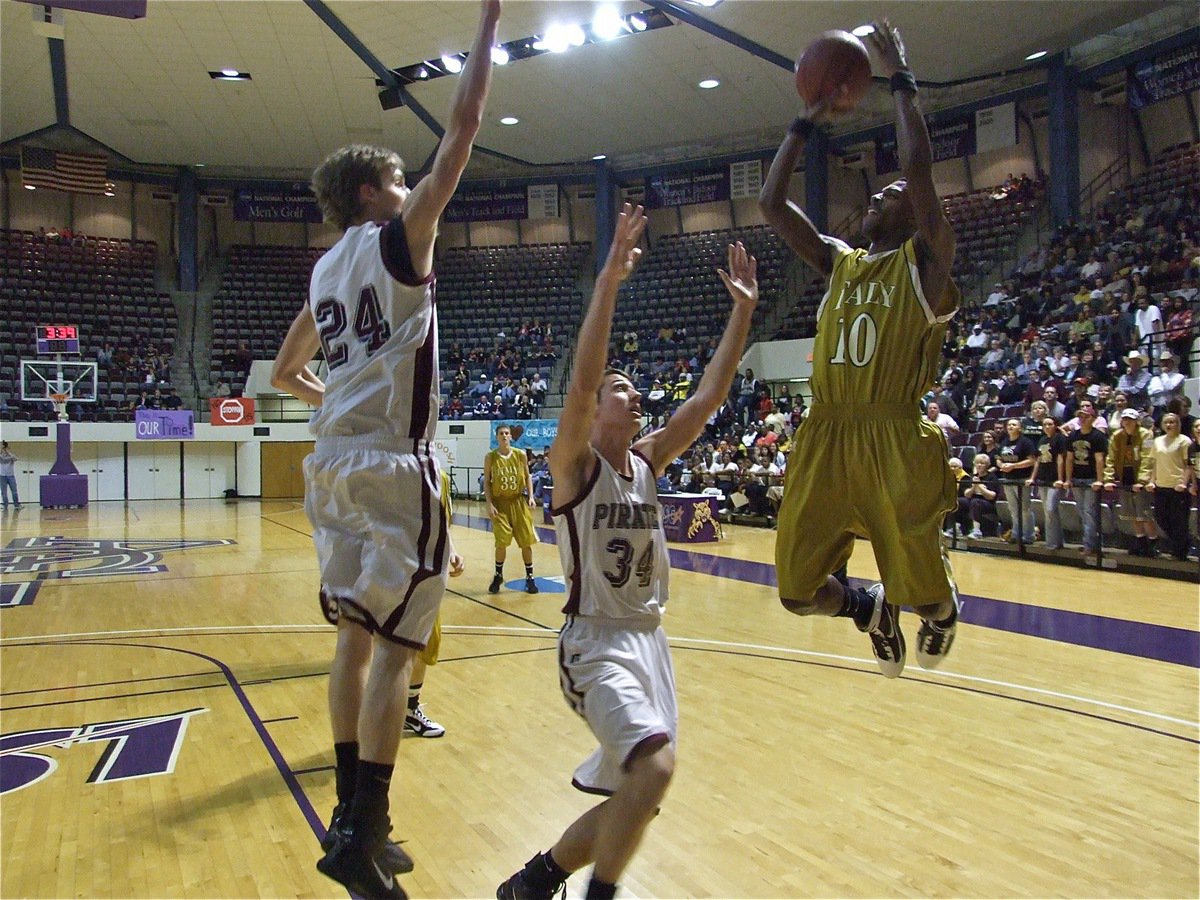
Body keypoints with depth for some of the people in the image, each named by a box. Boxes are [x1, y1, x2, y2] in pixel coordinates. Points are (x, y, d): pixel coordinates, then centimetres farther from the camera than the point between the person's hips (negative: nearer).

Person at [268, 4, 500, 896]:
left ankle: (353, 814, 22)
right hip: (392, 464, -8)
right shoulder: (398, 237, -2)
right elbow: (462, 130, -6)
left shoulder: (325, 269, 18)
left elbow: (284, 371, 29)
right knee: (396, 648, -4)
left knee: (358, 639, 13)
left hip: (333, 461, 8)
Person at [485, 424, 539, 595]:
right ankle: (498, 575, 18)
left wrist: (531, 497, -5)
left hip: (519, 501, 1)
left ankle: (530, 577, 15)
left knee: (526, 541, 3)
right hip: (500, 502, -1)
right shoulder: (490, 457, -4)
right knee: (501, 542, -4)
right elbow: (486, 482, -2)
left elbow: (527, 477, 7)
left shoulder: (521, 455, -1)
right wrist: (489, 504, -10)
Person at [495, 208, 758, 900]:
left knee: (635, 798, 12)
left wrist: (743, 309, -1)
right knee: (655, 767, -28)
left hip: (649, 638, 7)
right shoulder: (574, 464, -9)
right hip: (595, 641, -7)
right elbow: (580, 382, -27)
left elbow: (709, 396, 3)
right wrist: (609, 283, -32)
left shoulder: (648, 462, 8)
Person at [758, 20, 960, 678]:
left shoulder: (925, 262, 2)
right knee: (799, 592, 5)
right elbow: (771, 203, 13)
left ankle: (943, 610, 43)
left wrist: (900, 81, -2)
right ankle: (869, 608, 37)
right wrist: (808, 121, 14)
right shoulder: (838, 262, 17)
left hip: (894, 442, -5)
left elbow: (918, 167, -12)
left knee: (921, 592, 4)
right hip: (824, 439, 5)